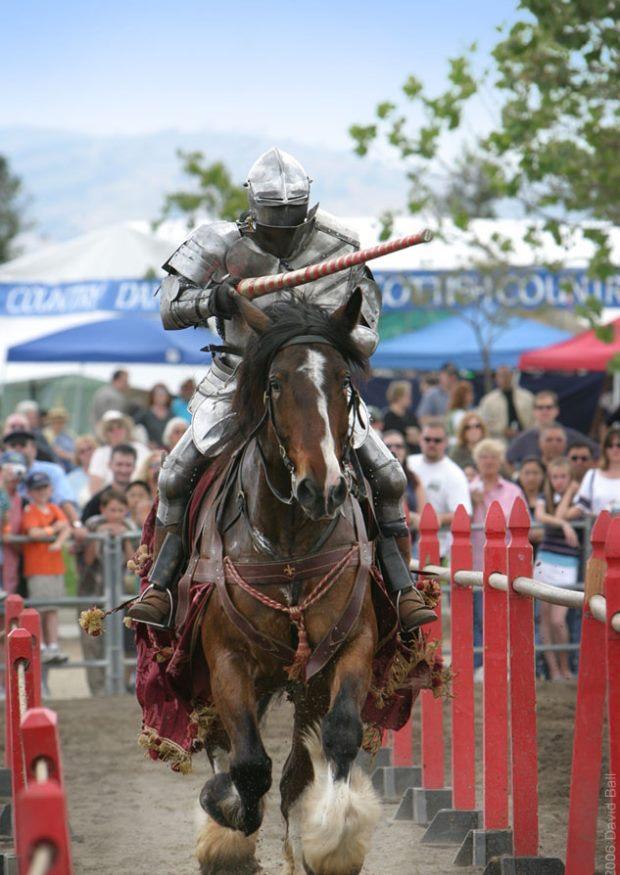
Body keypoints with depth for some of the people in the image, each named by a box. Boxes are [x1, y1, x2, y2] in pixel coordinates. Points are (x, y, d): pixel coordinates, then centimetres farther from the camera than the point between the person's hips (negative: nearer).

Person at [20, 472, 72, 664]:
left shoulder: (54, 510, 13)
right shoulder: (30, 512, -6)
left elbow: (67, 528, -1)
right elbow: (34, 533, -22)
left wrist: (59, 542, -19)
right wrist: (54, 529, -9)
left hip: (55, 566, 6)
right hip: (36, 567, -6)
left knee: (53, 609, 7)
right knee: (38, 610, -4)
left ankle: (53, 647, 8)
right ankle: (40, 648, -2)